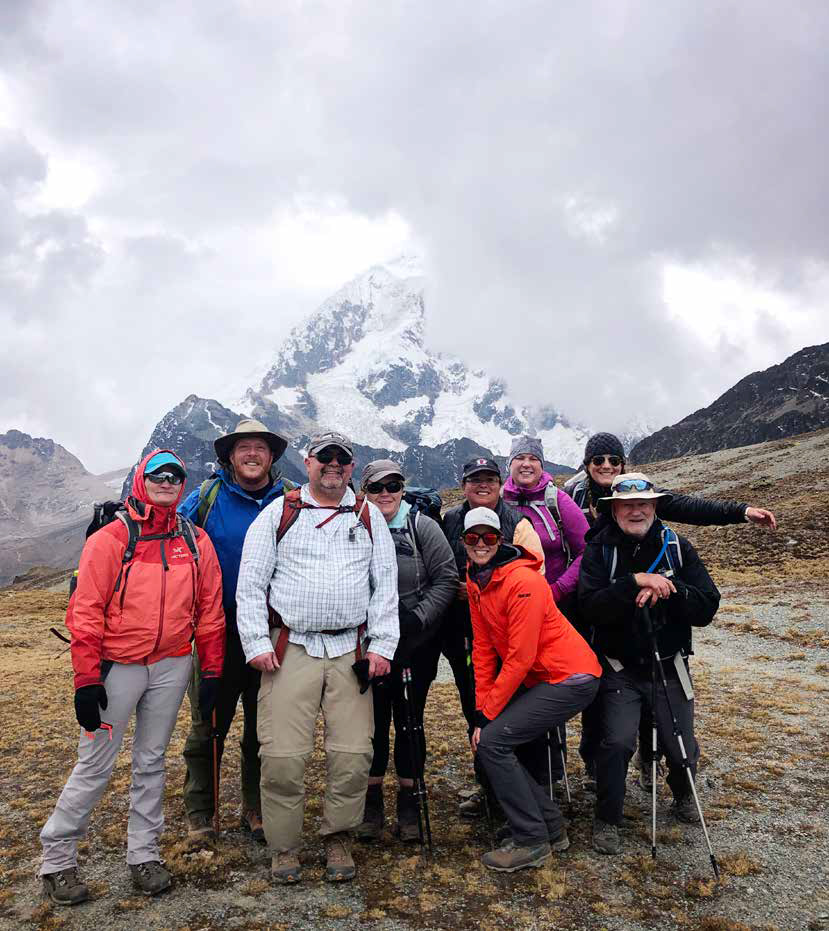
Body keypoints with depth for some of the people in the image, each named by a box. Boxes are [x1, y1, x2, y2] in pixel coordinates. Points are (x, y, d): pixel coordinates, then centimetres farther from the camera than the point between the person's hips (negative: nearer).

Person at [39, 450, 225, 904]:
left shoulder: (196, 541, 2)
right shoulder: (110, 539, -8)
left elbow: (209, 610, 5)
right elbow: (85, 612, -9)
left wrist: (211, 670, 4)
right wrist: (86, 679, -13)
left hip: (172, 667, 3)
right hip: (117, 667, -3)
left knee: (151, 762, 15)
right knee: (95, 765, 5)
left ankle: (143, 854, 29)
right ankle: (56, 860, 25)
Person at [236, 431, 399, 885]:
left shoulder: (369, 516, 10)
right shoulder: (279, 513, 5)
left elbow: (386, 585, 8)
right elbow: (250, 583, 3)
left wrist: (382, 645, 0)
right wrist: (257, 643, -4)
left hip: (352, 651, 2)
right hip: (290, 650, -1)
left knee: (353, 754, 3)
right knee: (282, 756, -1)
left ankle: (338, 837, 26)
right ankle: (285, 846, 22)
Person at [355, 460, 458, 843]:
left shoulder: (422, 527, -4)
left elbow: (446, 579, -4)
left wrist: (419, 617, -13)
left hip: (416, 646, -1)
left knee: (409, 720, 10)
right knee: (374, 720, 10)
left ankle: (408, 801, 25)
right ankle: (372, 800, 27)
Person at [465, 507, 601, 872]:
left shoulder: (523, 582, -23)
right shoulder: (476, 581, 4)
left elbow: (520, 657, -22)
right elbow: (483, 648, 6)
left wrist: (488, 713, -16)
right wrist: (481, 708, 0)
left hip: (571, 680, -8)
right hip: (539, 679, 9)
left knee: (491, 742, -13)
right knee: (490, 739, 4)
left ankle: (531, 842, 3)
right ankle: (552, 828, 20)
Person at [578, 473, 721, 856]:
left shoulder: (677, 548, -2)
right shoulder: (599, 551, -7)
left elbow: (707, 607, -9)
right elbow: (591, 606, -22)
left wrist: (668, 590, -24)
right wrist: (636, 581, -31)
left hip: (669, 668, 2)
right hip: (620, 670, -2)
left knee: (682, 749, 5)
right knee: (618, 742, -15)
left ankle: (683, 794, 42)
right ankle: (607, 820, 11)